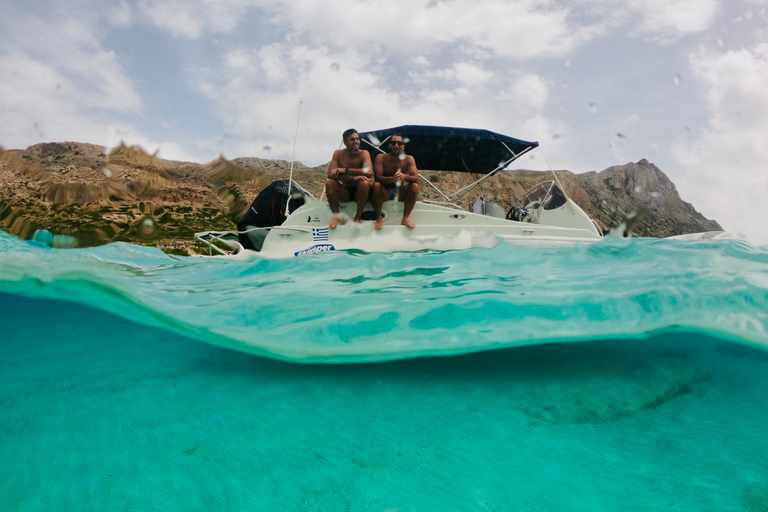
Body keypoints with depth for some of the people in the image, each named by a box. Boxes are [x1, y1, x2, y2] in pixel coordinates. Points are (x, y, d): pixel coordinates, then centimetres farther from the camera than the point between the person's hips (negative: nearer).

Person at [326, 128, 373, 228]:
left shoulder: (364, 153, -11)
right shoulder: (338, 154, -6)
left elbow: (369, 172, -30)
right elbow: (330, 174, -20)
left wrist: (345, 170, -29)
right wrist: (353, 178, -32)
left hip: (359, 192, -1)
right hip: (344, 192, 2)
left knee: (365, 182, -32)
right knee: (329, 182, -24)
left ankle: (358, 217, -19)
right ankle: (335, 215, -12)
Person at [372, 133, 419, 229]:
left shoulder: (409, 159, -4)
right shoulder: (381, 158, -8)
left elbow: (416, 178, -16)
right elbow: (377, 177, -20)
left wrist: (405, 176, -40)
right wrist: (391, 179, -41)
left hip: (400, 192, 2)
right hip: (384, 192, -2)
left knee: (415, 186, -24)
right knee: (376, 185, -32)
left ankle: (405, 218, -20)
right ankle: (379, 219, -24)